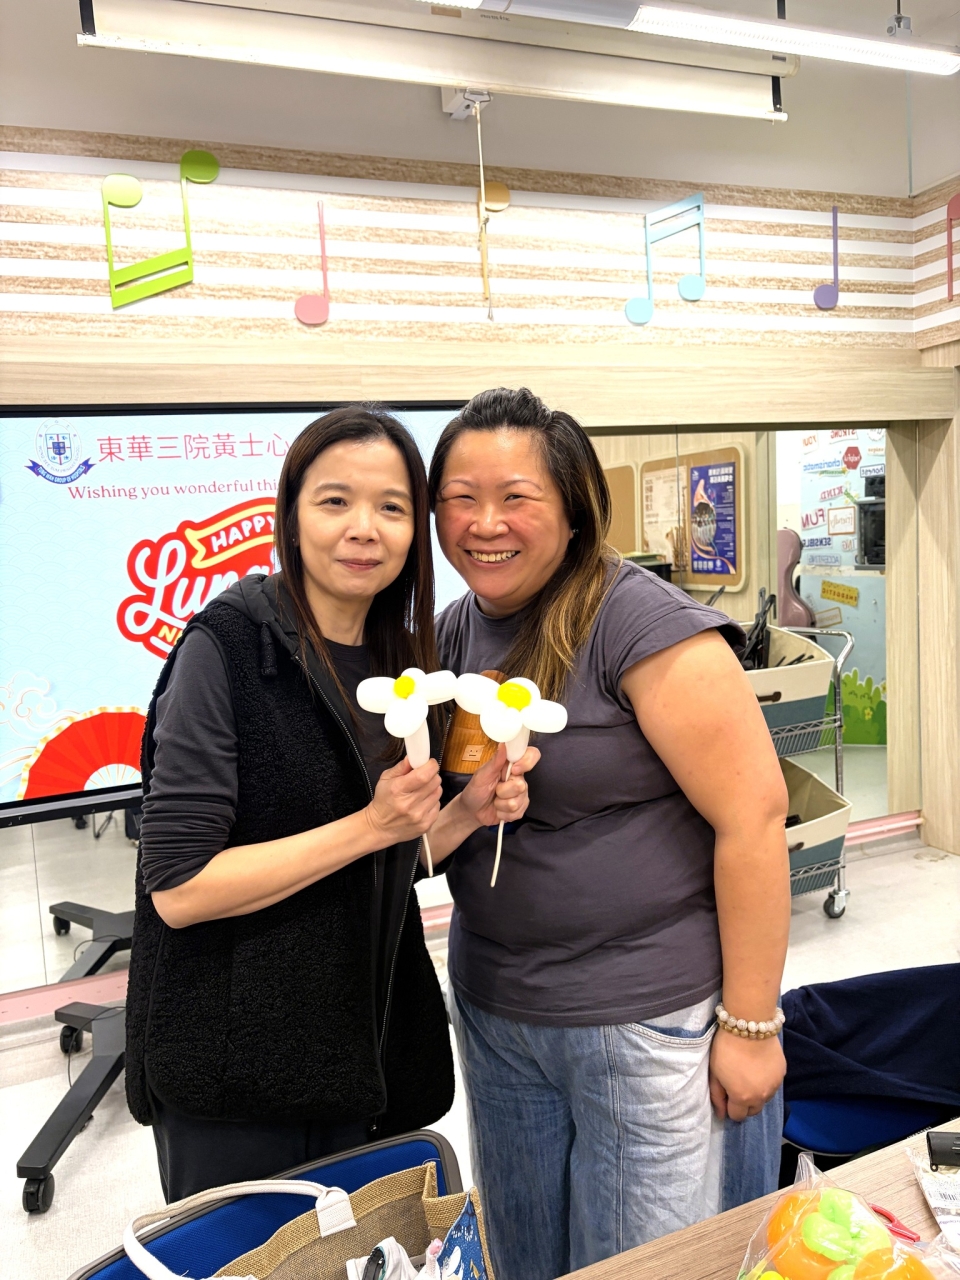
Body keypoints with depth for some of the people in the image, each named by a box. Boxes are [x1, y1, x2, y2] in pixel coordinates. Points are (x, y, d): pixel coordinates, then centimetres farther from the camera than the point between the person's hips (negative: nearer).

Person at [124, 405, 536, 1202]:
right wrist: (369, 825, -24)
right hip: (234, 1073, -6)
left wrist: (469, 812, -6)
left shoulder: (398, 660, 4)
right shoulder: (228, 648, -17)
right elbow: (178, 886, -20)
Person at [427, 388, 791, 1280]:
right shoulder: (456, 628, 4)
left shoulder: (640, 621, -18)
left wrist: (750, 1025, -14)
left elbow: (753, 813, -18)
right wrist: (462, 801, -7)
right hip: (491, 1008, 7)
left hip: (641, 1021, -6)